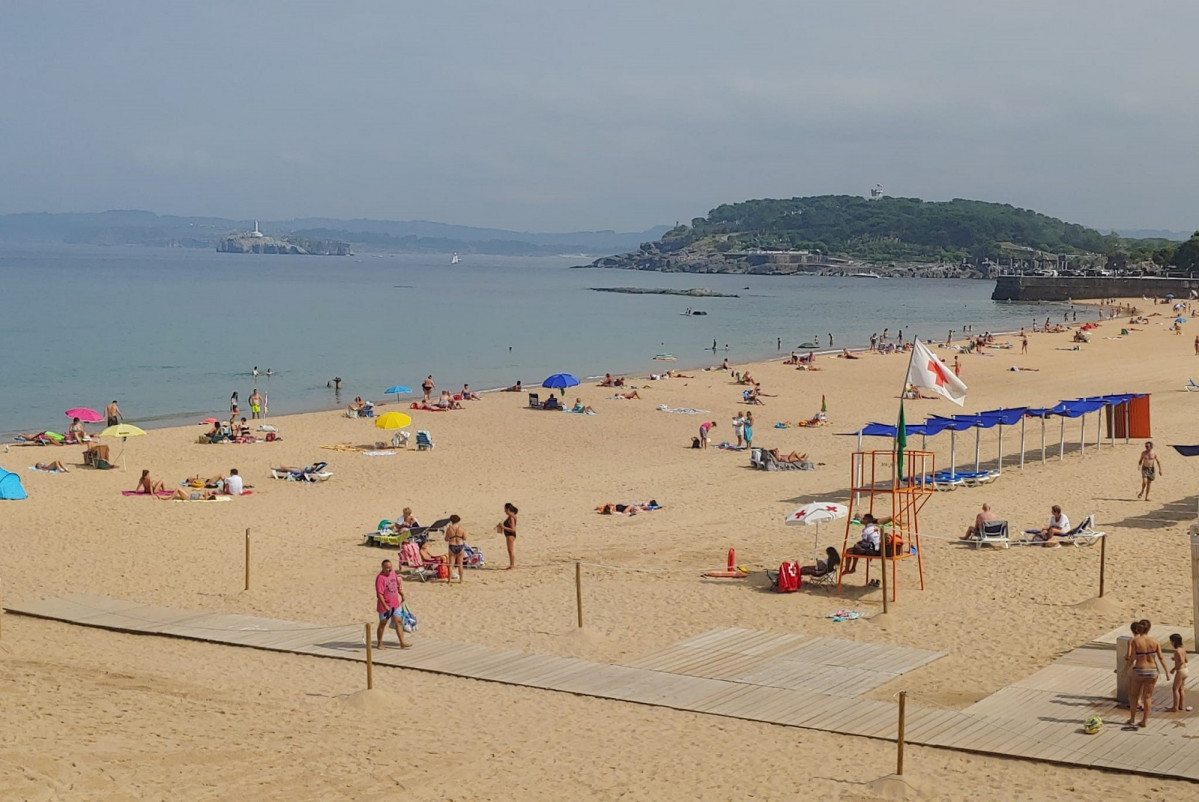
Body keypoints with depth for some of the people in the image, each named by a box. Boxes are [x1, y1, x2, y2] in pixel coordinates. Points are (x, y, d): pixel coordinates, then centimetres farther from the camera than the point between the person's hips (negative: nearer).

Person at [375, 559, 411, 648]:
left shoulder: (393, 573, 1)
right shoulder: (380, 578, -22)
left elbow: (398, 584, 20)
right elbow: (379, 594, -26)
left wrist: (402, 594, 24)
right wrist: (386, 606, -29)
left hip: (395, 604, 6)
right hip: (385, 606, -6)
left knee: (398, 622, 3)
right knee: (382, 624, 8)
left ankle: (402, 642, 4)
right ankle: (379, 644, 22)